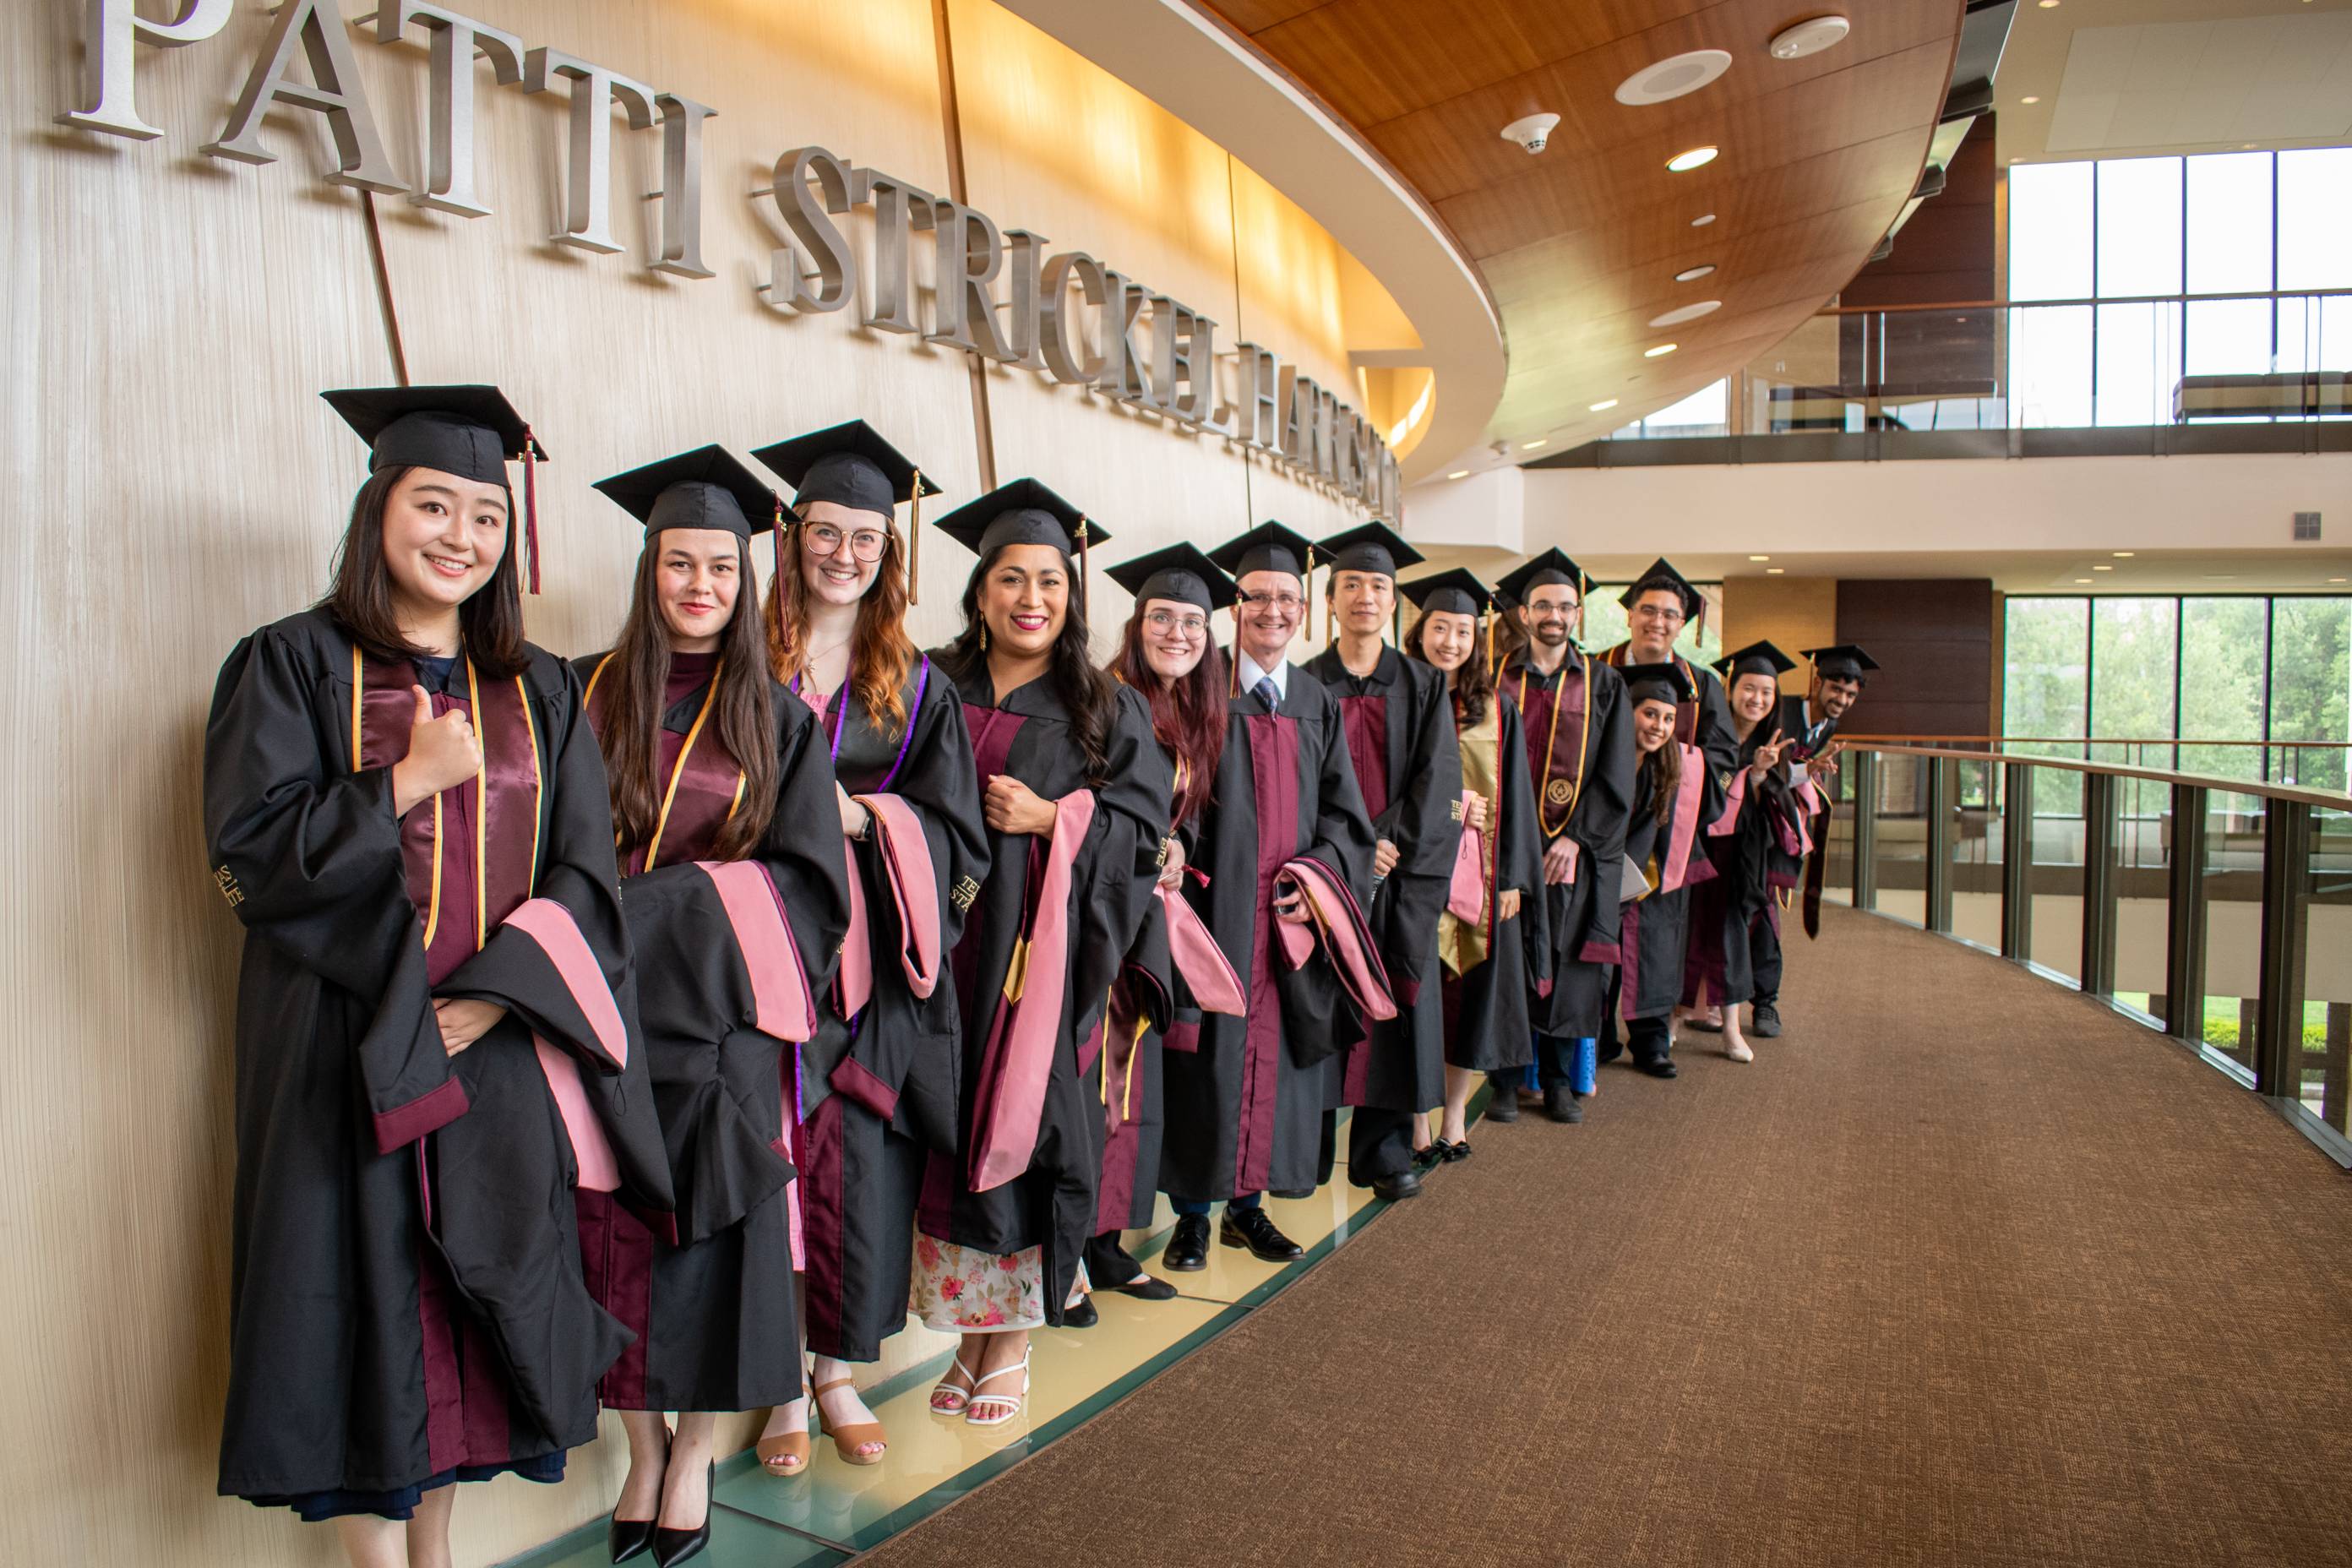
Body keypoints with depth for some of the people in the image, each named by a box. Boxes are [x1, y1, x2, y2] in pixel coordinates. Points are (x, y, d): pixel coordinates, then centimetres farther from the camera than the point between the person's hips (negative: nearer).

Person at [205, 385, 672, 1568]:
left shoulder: (542, 694, 8)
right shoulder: (293, 665, 0)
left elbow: (584, 878, 1)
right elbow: (248, 856, -8)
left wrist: (488, 998, -12)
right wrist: (409, 782, -17)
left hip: (498, 1051, 3)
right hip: (346, 1052, -3)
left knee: (470, 1307, 11)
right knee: (365, 1304, 3)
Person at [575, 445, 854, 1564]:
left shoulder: (776, 720, 3)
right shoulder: (585, 695, 5)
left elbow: (805, 879, -3)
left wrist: (666, 905, -14)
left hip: (716, 1020, -1)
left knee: (708, 1231, 2)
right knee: (615, 1229, 7)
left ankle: (695, 1454, 19)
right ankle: (640, 1448, 23)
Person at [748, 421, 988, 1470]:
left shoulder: (917, 688, 9)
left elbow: (956, 832, 3)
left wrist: (856, 815, -12)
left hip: (872, 969, 2)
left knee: (862, 1167, 5)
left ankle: (840, 1374, 24)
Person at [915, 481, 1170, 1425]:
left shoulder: (1107, 711, 6)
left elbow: (1142, 825, 1)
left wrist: (1053, 819, -13)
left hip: (1045, 952, -1)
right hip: (950, 944, 2)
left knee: (1030, 1123, 1)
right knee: (955, 1122, 4)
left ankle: (1012, 1338, 17)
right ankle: (970, 1326, 20)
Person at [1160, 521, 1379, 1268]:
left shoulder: (1319, 704, 12)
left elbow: (1343, 810, 11)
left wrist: (1320, 867, -6)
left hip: (1289, 910, 4)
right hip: (1216, 905, -4)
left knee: (1273, 1052, 9)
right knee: (1209, 1053, 0)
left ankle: (1248, 1205, 22)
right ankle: (1193, 1212, 13)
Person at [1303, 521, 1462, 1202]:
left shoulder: (1422, 685, 7)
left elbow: (1436, 781, -1)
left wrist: (1388, 844, -13)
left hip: (1398, 873, 1)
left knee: (1394, 1003, 2)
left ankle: (1385, 1146, 12)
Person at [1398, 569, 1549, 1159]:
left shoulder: (1496, 710, 6)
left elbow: (1513, 798, 4)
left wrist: (1512, 878, -2)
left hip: (1480, 875, 2)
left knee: (1475, 992, 7)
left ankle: (1455, 1115, 20)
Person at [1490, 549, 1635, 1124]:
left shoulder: (1603, 684, 7)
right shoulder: (1497, 680, 6)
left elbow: (1615, 776, 2)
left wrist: (1576, 838, -9)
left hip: (1576, 850, 1)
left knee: (1568, 966, 3)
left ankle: (1561, 1082, 16)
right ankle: (1505, 1081, 11)